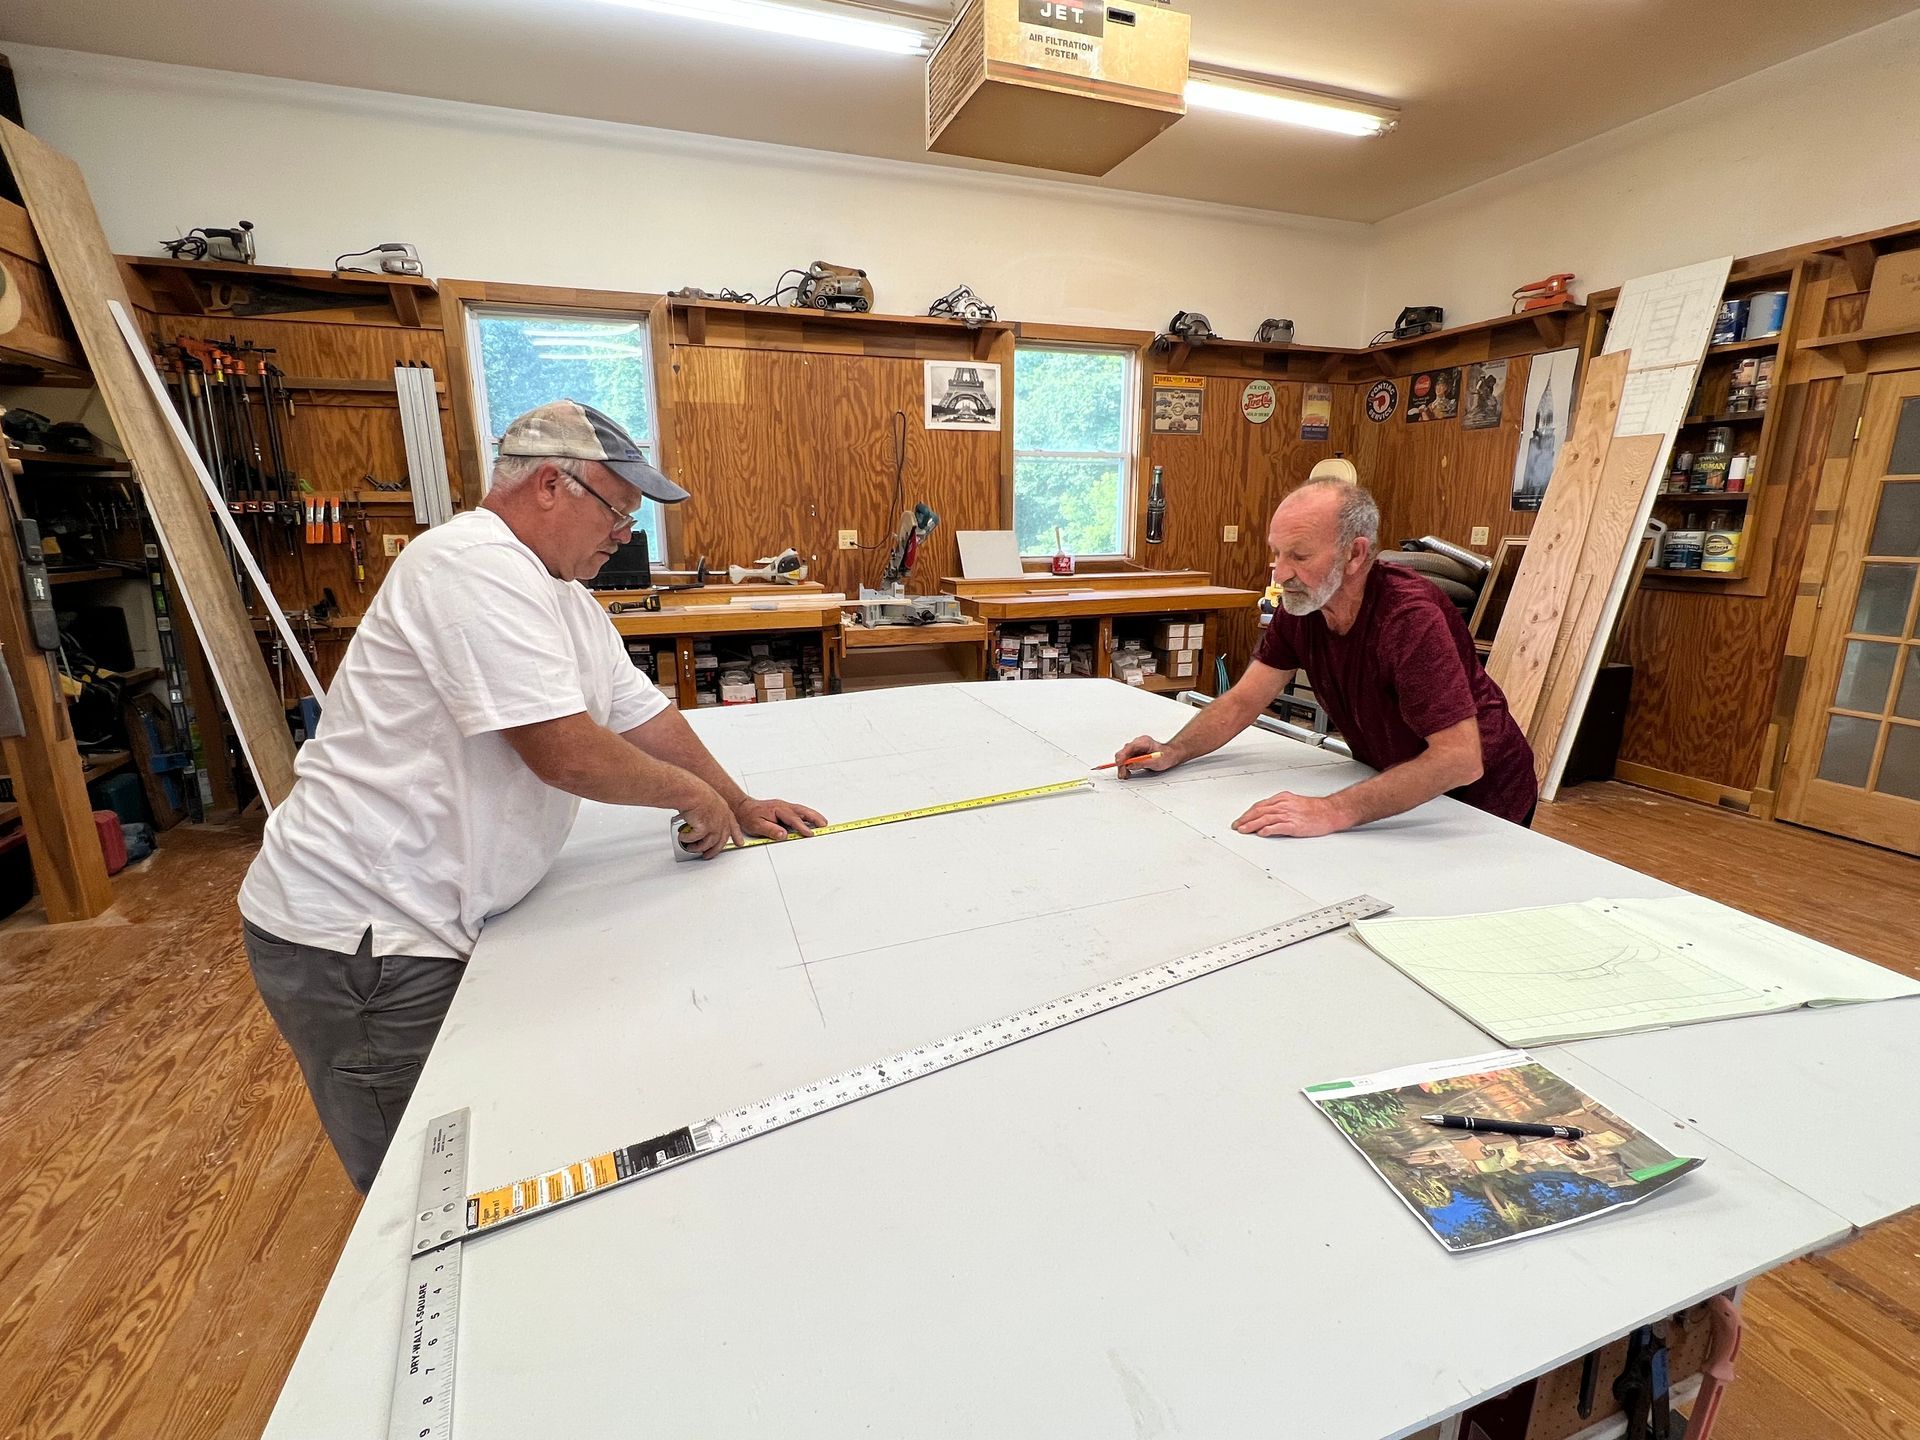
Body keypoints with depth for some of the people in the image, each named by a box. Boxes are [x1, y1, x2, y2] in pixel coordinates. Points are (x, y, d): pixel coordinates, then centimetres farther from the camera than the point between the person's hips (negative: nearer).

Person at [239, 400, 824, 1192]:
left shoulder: (563, 599, 11)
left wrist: (740, 806, 12)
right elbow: (566, 751, -26)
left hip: (425, 924, 9)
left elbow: (646, 715, 14)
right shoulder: (476, 562, -21)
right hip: (357, 938, -9)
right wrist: (691, 793, -10)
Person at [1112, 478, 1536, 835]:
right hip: (1392, 791, 5)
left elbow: (1460, 758, -38)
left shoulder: (1410, 617, -32)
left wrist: (1335, 811, -45)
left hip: (1477, 797, -5)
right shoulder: (1300, 604, -11)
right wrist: (1173, 752, -19)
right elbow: (1243, 700, -4)